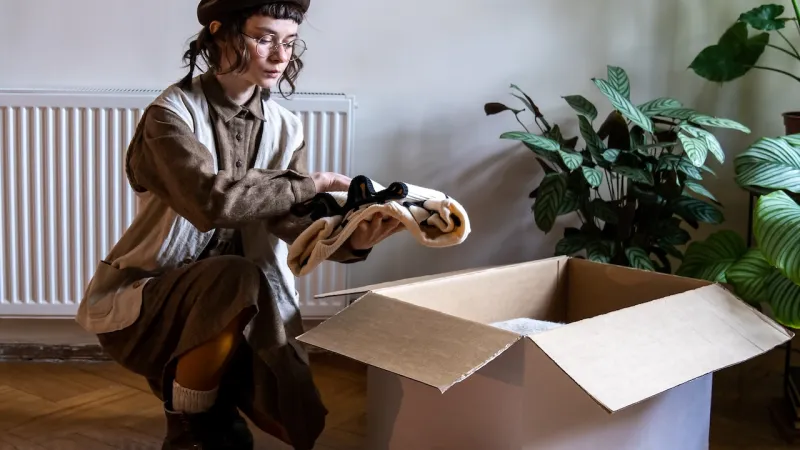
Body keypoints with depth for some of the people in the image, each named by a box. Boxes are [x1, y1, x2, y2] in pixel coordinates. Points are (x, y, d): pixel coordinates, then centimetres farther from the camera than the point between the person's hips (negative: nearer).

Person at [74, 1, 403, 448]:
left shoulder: (285, 127, -1)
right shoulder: (173, 113, -17)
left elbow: (293, 220, -16)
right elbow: (212, 200, -36)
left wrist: (350, 241, -37)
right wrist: (313, 184, -28)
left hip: (232, 308, 5)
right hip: (145, 300, -5)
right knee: (237, 279, -35)